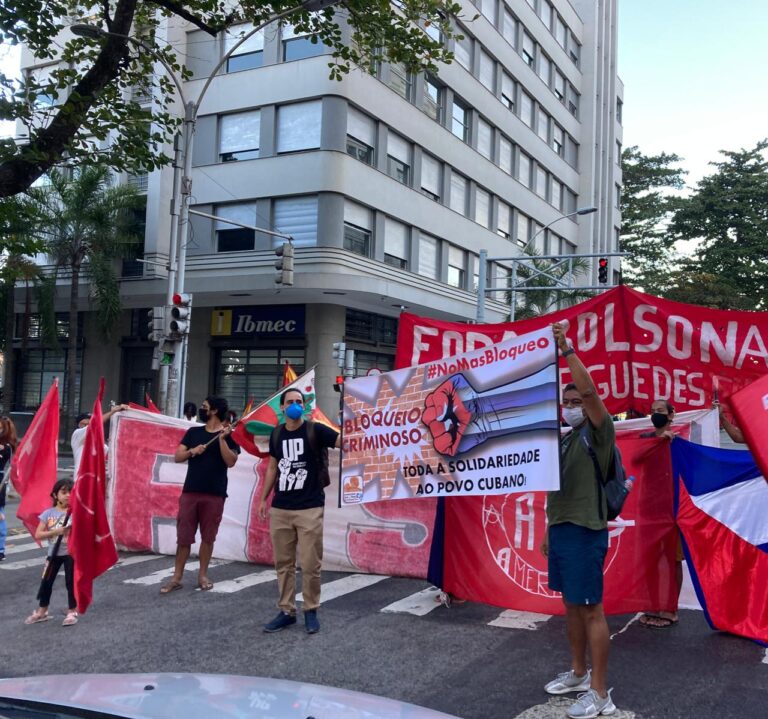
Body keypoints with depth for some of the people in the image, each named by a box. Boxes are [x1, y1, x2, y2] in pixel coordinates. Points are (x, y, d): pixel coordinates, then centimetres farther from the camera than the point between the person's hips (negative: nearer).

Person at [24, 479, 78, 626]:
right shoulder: (48, 513, -3)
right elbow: (38, 534, -6)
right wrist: (56, 531, -18)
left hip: (71, 553, -2)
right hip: (54, 553, 2)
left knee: (71, 582, 1)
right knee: (46, 582, 10)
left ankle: (72, 612, 14)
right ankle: (42, 612, 27)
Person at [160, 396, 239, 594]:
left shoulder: (228, 435, 0)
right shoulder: (193, 432, 11)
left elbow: (231, 462, -11)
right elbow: (177, 457, 7)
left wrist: (222, 439, -19)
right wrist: (192, 451, -12)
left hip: (214, 495, -3)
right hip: (190, 492, 3)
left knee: (208, 537, 5)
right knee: (183, 536, 3)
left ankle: (202, 575, 17)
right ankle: (176, 577, 9)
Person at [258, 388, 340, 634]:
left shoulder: (314, 430, -4)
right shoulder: (277, 434, 9)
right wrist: (263, 498, 18)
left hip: (310, 508, -4)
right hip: (280, 509, 4)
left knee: (310, 564, 0)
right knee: (283, 563, 9)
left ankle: (311, 611, 15)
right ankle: (286, 611, 20)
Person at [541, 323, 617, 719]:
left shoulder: (598, 433, -7)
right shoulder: (563, 440, 15)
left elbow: (590, 390, -24)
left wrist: (566, 349, -26)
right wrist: (549, 530, 18)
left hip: (585, 532, -8)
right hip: (560, 530, 8)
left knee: (591, 609, -3)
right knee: (571, 605, 16)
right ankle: (578, 674, 30)